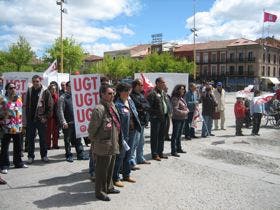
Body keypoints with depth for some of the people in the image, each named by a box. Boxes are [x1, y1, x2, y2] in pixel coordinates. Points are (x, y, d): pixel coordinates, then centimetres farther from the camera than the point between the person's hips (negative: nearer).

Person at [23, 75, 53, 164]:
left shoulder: (45, 91, -4)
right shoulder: (29, 91, 6)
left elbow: (50, 106, -4)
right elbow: (25, 106, 8)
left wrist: (45, 117, -10)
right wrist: (25, 119, 3)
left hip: (41, 119, -3)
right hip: (30, 119, 3)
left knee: (43, 138, 8)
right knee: (30, 138, 8)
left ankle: (44, 155, 20)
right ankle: (31, 156, 18)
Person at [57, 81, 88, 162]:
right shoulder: (63, 98, -6)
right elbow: (60, 111, -10)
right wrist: (63, 122, -17)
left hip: (76, 122, 5)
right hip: (67, 123, -5)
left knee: (78, 140, 9)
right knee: (67, 140, 7)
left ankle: (80, 154, 15)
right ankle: (69, 156, 17)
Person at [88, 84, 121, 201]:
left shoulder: (112, 106, 9)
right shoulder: (99, 109, -20)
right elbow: (92, 129, -17)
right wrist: (94, 142, -7)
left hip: (113, 145, 9)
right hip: (103, 146, -9)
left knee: (110, 168, 21)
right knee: (102, 169, 5)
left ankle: (108, 187, 38)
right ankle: (100, 192, 20)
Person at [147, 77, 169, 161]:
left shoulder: (163, 93, 16)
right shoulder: (152, 93, -13)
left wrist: (166, 114, 13)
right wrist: (152, 115, -18)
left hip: (164, 117, 9)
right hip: (156, 118, -9)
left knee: (162, 136, 16)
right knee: (155, 136, 0)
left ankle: (160, 152, 27)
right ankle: (155, 154, 9)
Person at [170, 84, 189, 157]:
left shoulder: (181, 98, 13)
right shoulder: (175, 99, -15)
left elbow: (185, 106, 21)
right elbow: (175, 110, -22)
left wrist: (187, 110, -1)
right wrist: (184, 112, -13)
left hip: (182, 119, 9)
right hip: (177, 119, -9)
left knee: (179, 134, 18)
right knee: (175, 135, -3)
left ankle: (179, 148, 29)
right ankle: (173, 151, 2)